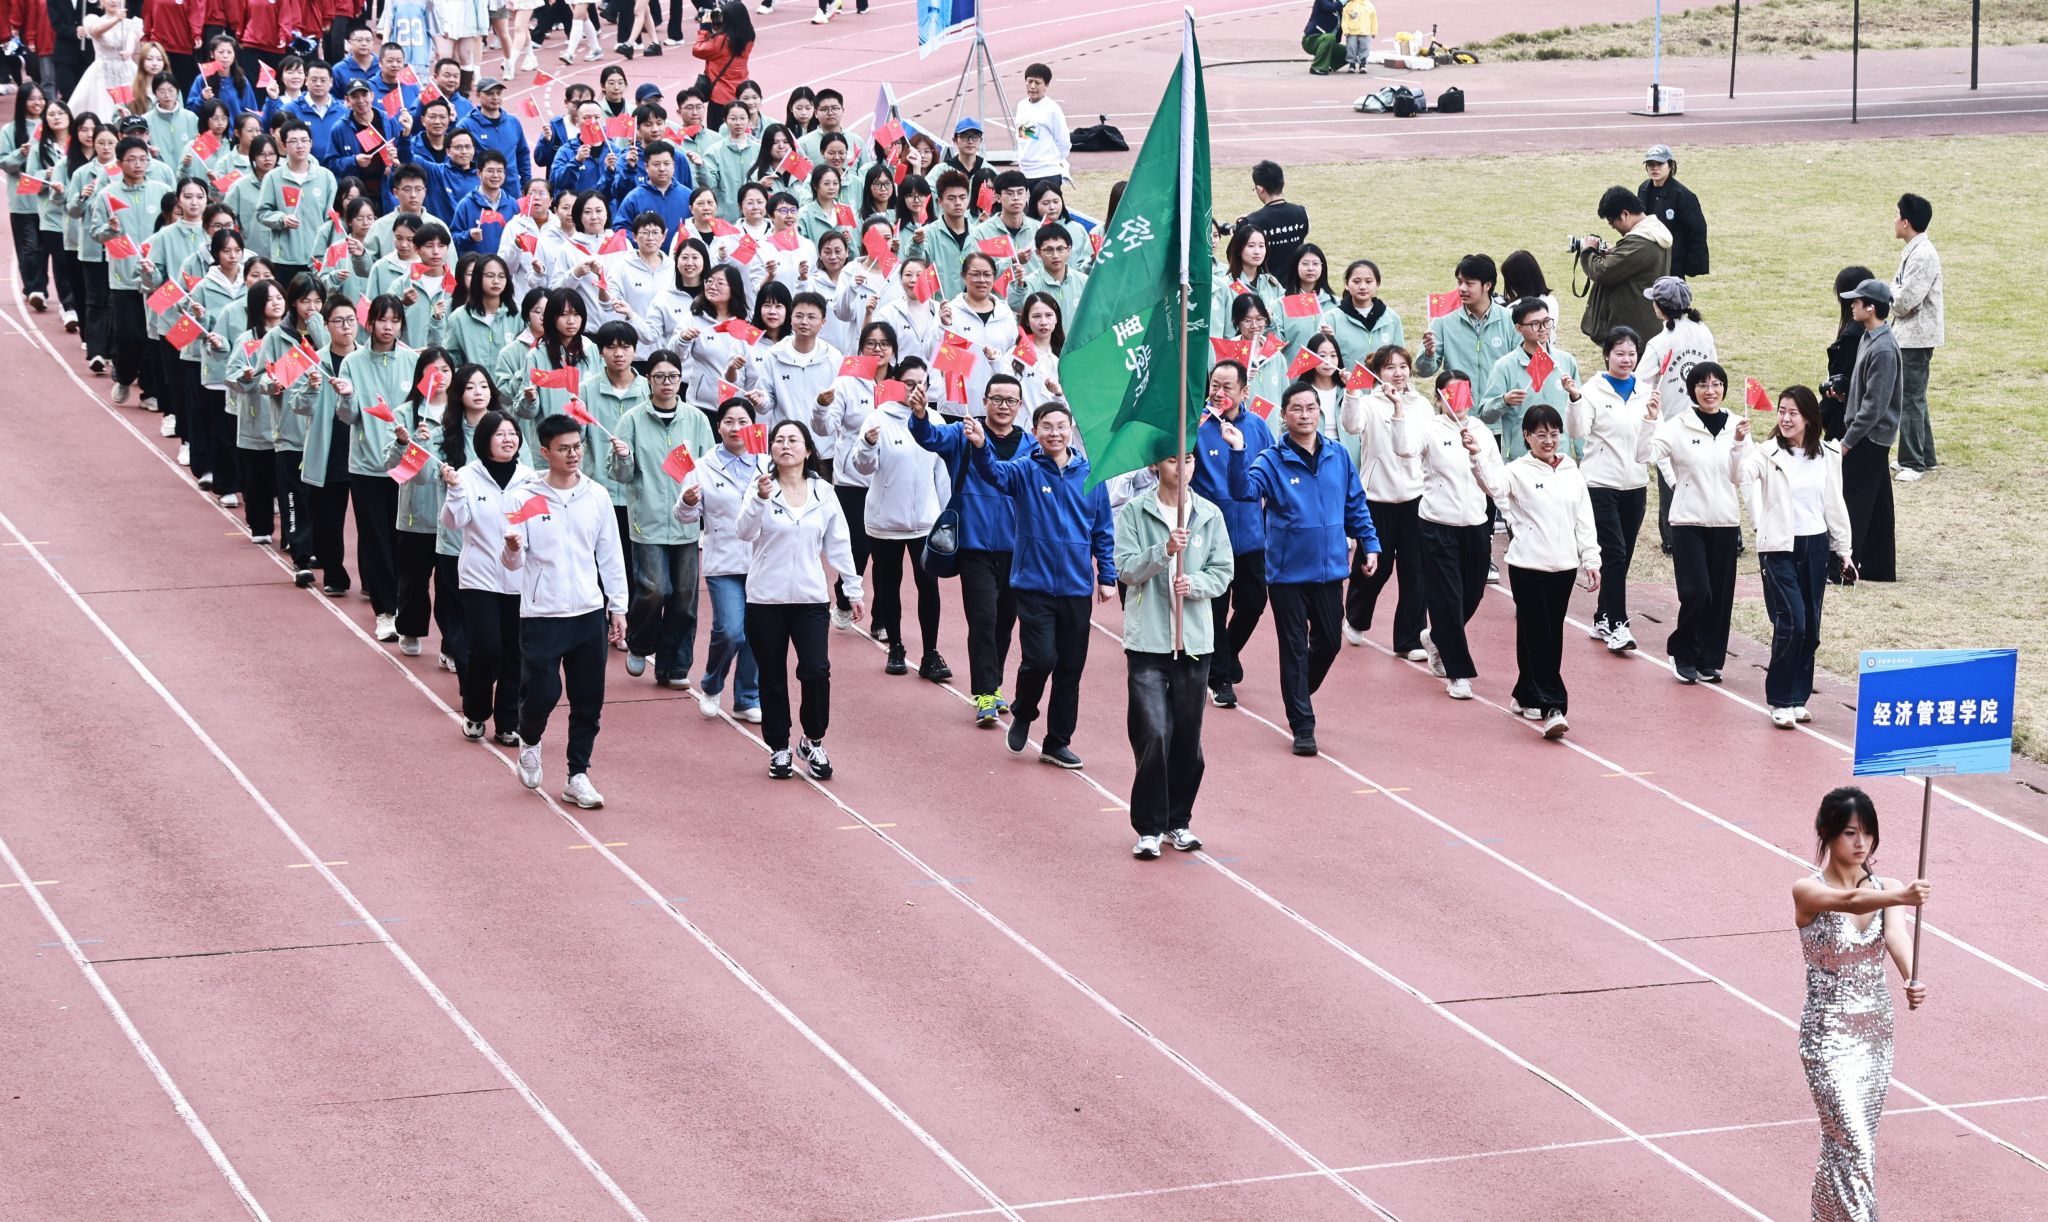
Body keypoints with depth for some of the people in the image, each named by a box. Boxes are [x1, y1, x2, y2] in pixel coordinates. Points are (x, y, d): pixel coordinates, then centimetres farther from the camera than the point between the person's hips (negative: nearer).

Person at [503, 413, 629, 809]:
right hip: (541, 615, -3)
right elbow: (512, 562, -7)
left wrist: (618, 606, 8)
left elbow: (610, 554, 10)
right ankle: (529, 741, 25)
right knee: (541, 692, -7)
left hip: (589, 613, 3)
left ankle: (578, 775, 17)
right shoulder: (523, 496, -6)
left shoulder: (596, 495, 3)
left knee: (588, 700, 5)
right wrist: (512, 550, -31)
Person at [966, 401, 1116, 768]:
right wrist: (980, 448, -48)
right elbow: (995, 473, -27)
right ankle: (1023, 714, 17)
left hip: (1076, 587, 3)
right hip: (1035, 584, -3)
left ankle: (1058, 743, 21)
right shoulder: (1025, 470, -5)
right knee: (1041, 658, -13)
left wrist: (1107, 576, 7)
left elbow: (1102, 531, 9)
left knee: (1071, 667, 8)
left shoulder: (1090, 475, 2)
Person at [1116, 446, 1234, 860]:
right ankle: (1148, 828, -1)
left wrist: (1194, 583, -15)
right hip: (1147, 638, -3)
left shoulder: (1209, 515, 5)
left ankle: (1178, 821, 22)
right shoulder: (1135, 512, -2)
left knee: (1188, 736, 8)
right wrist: (1164, 551, -22)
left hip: (1194, 638, 3)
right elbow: (1125, 569, -8)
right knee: (1153, 733, -10)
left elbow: (1223, 574, 5)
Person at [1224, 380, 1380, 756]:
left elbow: (1356, 506, 13)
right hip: (1288, 572, -4)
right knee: (1294, 649, 1)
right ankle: (1302, 726, 7)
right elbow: (1244, 491, -25)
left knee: (1328, 643, 13)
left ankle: (1300, 696, 39)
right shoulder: (1272, 461, -8)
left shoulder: (1338, 457, 4)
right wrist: (1238, 452, -38)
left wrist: (1370, 544, 9)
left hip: (1329, 569, 4)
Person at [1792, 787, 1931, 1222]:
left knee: (1844, 1145, 16)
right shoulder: (1808, 891, -13)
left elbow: (1896, 935, -20)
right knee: (1855, 1149, -12)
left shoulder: (1884, 889, 0)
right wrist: (1902, 898, -55)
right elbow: (1850, 901, -35)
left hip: (1876, 1034, 5)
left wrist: (1912, 982, -42)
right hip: (1829, 1036, -5)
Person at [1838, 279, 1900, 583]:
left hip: (1869, 437, -10)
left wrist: (1849, 440, -19)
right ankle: (1879, 566, 19)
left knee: (1854, 502, -4)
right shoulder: (1871, 338, 8)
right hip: (1871, 436, 10)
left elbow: (1874, 404, -22)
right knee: (1876, 504, 13)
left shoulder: (1883, 349, -22)